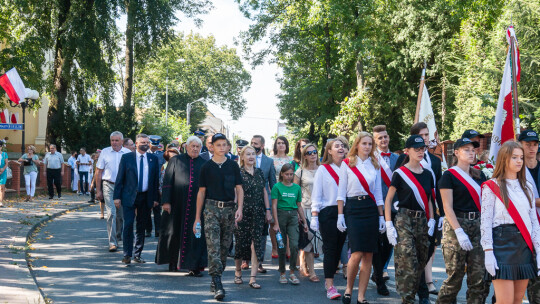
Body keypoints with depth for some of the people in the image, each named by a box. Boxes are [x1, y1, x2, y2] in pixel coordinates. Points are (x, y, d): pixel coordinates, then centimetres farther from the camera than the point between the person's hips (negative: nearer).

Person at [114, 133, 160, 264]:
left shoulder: (153, 159, 7)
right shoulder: (126, 157, 0)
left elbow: (156, 179, 9)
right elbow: (120, 178, 0)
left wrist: (155, 198, 5)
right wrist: (117, 196, -5)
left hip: (146, 197, 3)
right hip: (129, 196, -2)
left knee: (141, 227, 8)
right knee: (128, 225, -9)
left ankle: (137, 254, 17)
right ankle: (127, 254, -2)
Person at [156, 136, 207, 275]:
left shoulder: (204, 164, 6)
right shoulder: (175, 161, 4)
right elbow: (167, 182, 1)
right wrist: (166, 201, -8)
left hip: (197, 205, 0)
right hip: (177, 205, 0)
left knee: (196, 235, -3)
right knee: (174, 232, 9)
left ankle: (194, 266, 0)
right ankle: (173, 262, 27)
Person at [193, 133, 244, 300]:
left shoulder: (233, 165, 7)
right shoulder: (207, 167, 4)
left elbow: (239, 189, 8)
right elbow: (201, 192, 8)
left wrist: (239, 208, -7)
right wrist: (197, 217, 7)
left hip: (229, 209, 2)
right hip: (211, 208, -2)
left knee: (224, 247, 7)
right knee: (213, 247, -12)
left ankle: (215, 280, 20)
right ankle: (218, 286, -16)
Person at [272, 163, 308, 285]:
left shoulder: (297, 188, 10)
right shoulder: (277, 187, -1)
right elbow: (274, 205, -4)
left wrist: (304, 222, 15)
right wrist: (276, 223, -10)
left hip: (293, 216, 2)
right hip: (281, 215, -2)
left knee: (294, 245, -11)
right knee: (281, 246, 3)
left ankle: (292, 273, -3)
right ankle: (282, 273, 14)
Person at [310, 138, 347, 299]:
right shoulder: (323, 169, 1)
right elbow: (316, 195, 0)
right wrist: (314, 216, -8)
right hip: (328, 213, -4)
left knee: (338, 248, 7)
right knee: (330, 248, -6)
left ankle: (329, 279, 18)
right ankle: (330, 286, -7)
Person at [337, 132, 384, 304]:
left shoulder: (375, 165, 12)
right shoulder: (347, 164, 3)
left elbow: (378, 192, 14)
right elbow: (341, 192, 2)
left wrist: (381, 216, 9)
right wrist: (340, 215, -4)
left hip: (371, 209, 3)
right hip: (353, 209, -3)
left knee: (368, 255, 0)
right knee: (357, 253, -14)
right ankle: (348, 289, 7)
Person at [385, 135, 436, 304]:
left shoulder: (427, 174, 11)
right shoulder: (400, 173, -4)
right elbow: (388, 199, -3)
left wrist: (431, 220, 7)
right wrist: (389, 225, -9)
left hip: (422, 221, 6)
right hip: (404, 221, -6)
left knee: (421, 262, 7)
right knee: (407, 263, -12)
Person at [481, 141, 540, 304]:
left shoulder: (527, 187, 14)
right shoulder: (492, 187, -2)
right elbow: (485, 222, -6)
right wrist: (488, 252, -14)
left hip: (524, 246, 5)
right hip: (502, 244, -5)